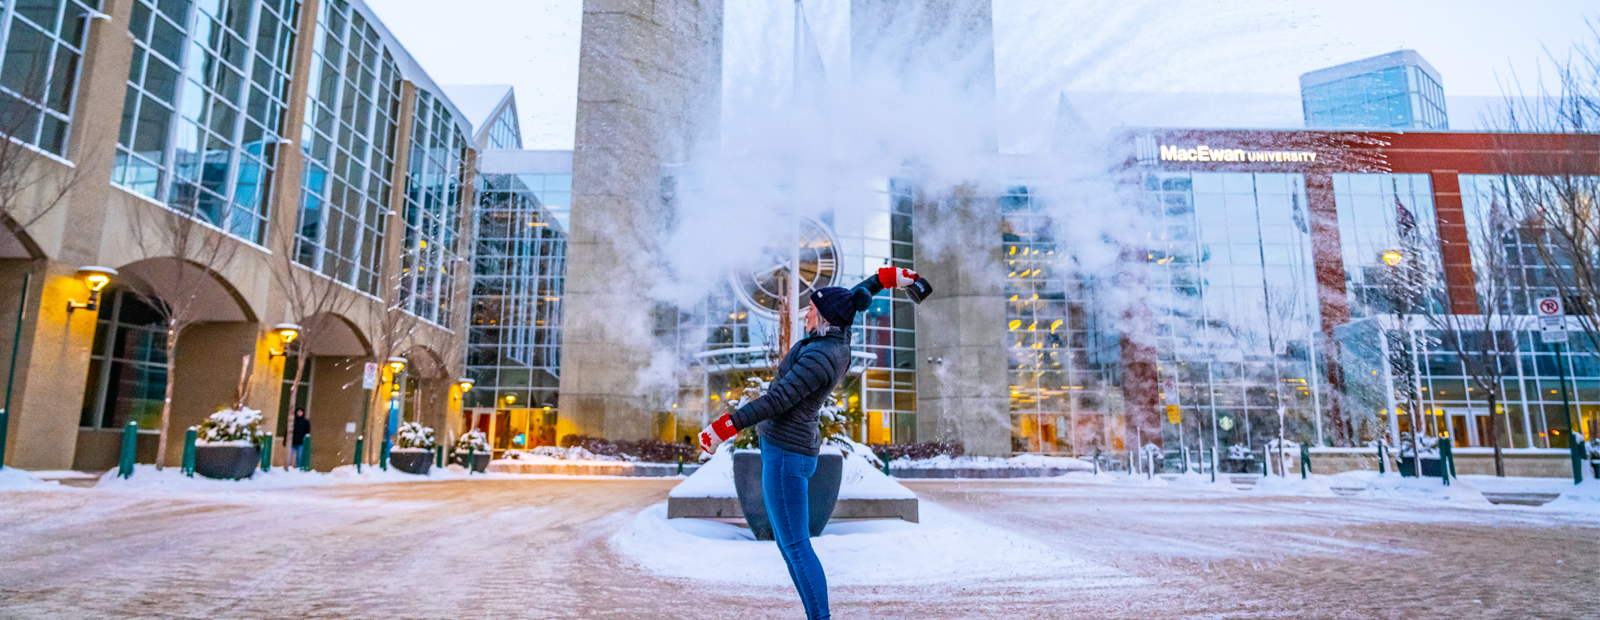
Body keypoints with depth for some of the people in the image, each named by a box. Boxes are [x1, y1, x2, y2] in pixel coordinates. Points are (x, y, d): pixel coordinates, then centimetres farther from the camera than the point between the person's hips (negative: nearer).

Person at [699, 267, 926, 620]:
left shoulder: (820, 356, -21)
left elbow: (777, 401, -24)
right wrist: (890, 276, 32)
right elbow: (854, 298, 24)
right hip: (793, 447, 10)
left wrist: (723, 428, -22)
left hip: (785, 451, -10)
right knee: (788, 543, 13)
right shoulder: (838, 339, 6)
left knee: (796, 546, -7)